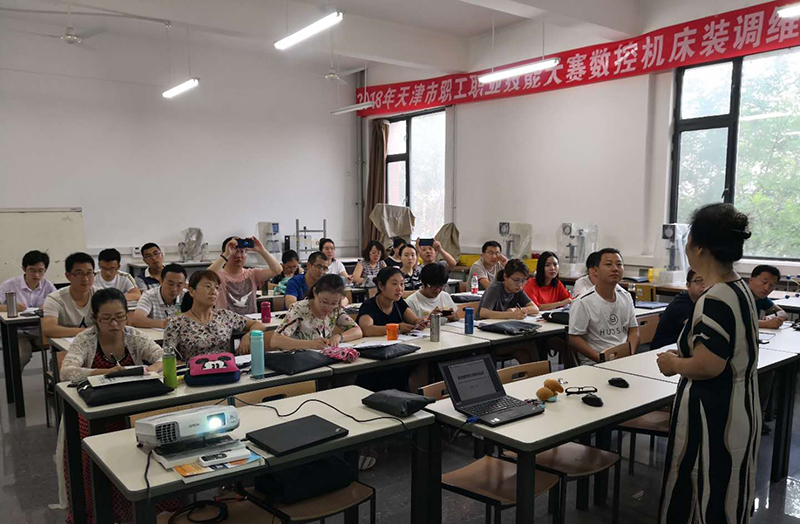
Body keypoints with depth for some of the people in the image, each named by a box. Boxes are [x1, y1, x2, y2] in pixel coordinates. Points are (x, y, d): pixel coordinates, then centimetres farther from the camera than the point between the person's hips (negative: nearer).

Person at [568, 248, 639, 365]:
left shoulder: (626, 297, 11)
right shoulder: (583, 303, -10)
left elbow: (634, 330, 16)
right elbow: (574, 338, -9)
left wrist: (630, 354, -2)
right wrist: (600, 359, -17)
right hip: (593, 363, -6)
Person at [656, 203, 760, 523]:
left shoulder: (715, 299, -25)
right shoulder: (741, 288, 6)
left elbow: (707, 366, -28)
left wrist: (673, 364, -10)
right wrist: (685, 357, 11)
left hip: (713, 416, -10)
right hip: (736, 410, 10)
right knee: (724, 498, 22)